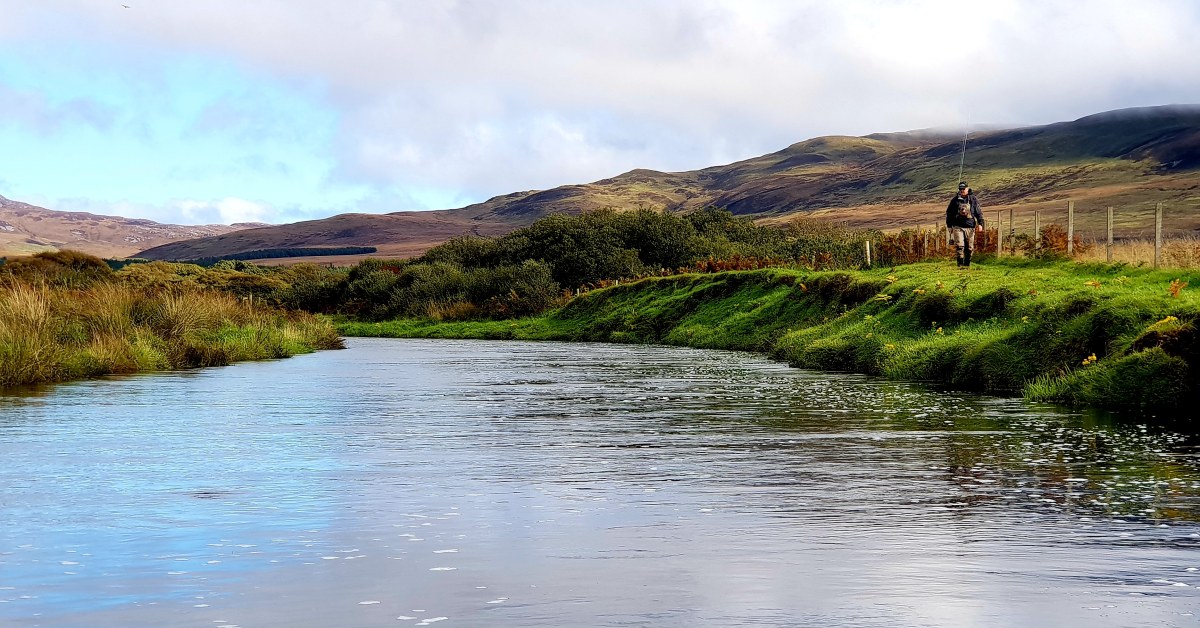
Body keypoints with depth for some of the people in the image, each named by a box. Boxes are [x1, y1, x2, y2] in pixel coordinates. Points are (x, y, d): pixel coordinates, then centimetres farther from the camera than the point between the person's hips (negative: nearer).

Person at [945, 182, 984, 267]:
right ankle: (960, 264, -13)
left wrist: (980, 224, -4)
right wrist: (949, 226, 12)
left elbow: (979, 213, 7)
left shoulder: (973, 200, 6)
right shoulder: (955, 200, 7)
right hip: (958, 227, -1)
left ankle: (967, 264, 12)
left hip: (970, 227, 1)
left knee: (969, 248, 2)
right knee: (959, 246, -15)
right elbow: (949, 213, 14)